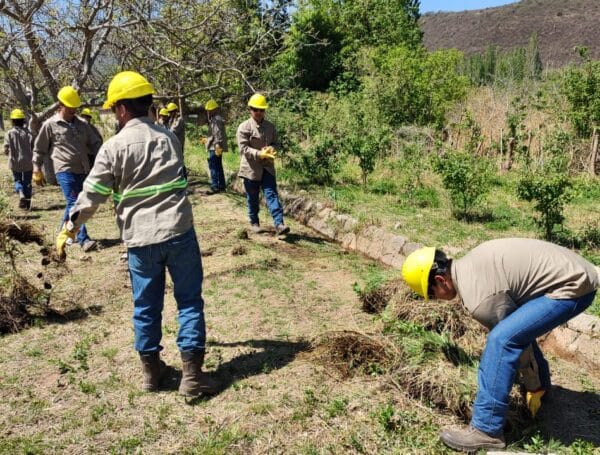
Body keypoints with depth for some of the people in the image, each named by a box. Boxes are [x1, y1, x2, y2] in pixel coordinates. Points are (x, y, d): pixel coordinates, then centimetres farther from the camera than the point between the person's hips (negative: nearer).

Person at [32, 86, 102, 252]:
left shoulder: (82, 124, 13)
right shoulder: (50, 125, 0)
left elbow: (95, 144, 13)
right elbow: (39, 150, 6)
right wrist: (37, 171, 6)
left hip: (83, 170, 6)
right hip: (65, 171, -5)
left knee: (73, 204, 14)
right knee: (74, 204, -12)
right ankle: (83, 239, -13)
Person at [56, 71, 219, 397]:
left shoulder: (113, 147, -3)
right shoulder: (169, 137, 8)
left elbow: (91, 195, -1)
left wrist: (68, 230, 11)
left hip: (140, 238, -1)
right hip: (179, 231, 2)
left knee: (146, 306, 13)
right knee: (189, 301, 7)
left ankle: (151, 371, 26)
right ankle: (192, 375, 7)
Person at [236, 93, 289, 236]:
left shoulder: (270, 126, 6)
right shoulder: (244, 127, -9)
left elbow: (275, 143, 13)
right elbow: (243, 149, -15)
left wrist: (271, 149, -11)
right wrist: (260, 154, -26)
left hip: (267, 167, 3)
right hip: (251, 168, -3)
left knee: (272, 194, -7)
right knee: (252, 198, 9)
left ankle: (279, 224, -13)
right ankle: (254, 222, 28)